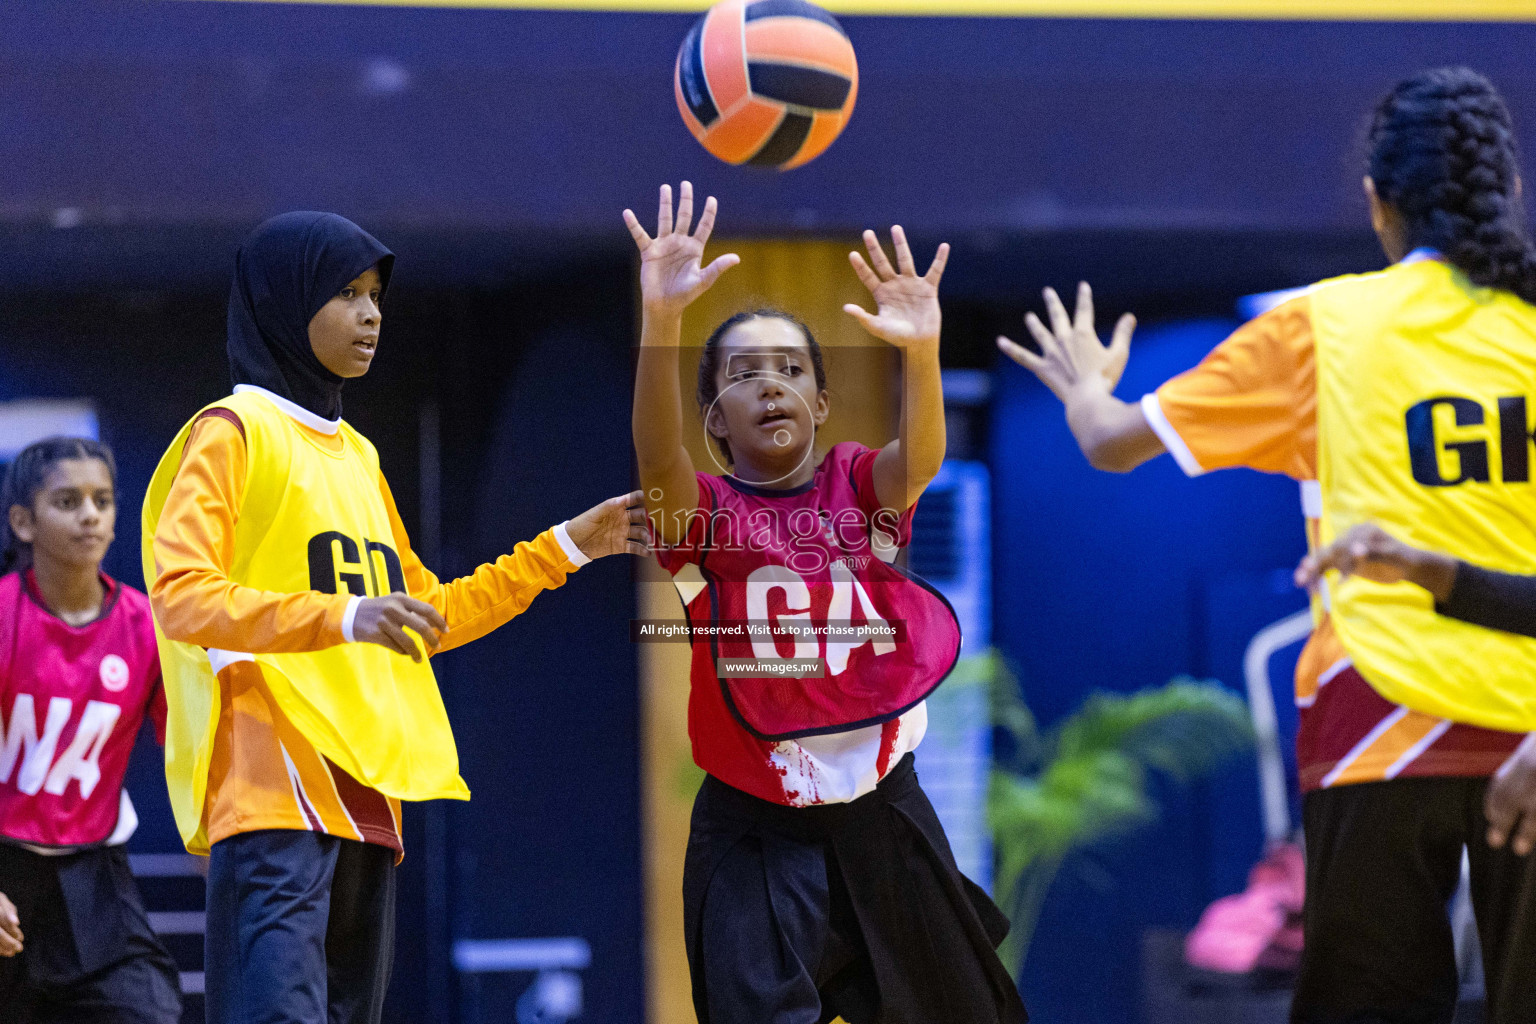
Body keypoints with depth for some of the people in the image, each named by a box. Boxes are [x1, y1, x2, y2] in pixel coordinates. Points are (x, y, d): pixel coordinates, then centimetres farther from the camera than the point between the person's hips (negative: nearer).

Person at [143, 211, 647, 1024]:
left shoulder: (355, 454, 24)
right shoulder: (233, 432, -2)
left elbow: (429, 615, 32)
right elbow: (180, 597, -15)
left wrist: (567, 548, 29)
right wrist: (342, 617, -27)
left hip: (363, 799, 9)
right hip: (273, 799, -9)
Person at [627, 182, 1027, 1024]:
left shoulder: (859, 484, -1)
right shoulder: (701, 508, -6)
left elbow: (920, 458, -22)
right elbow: (657, 455, -27)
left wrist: (921, 353, -44)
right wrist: (661, 321, -45)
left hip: (879, 805, 3)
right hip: (754, 827, -2)